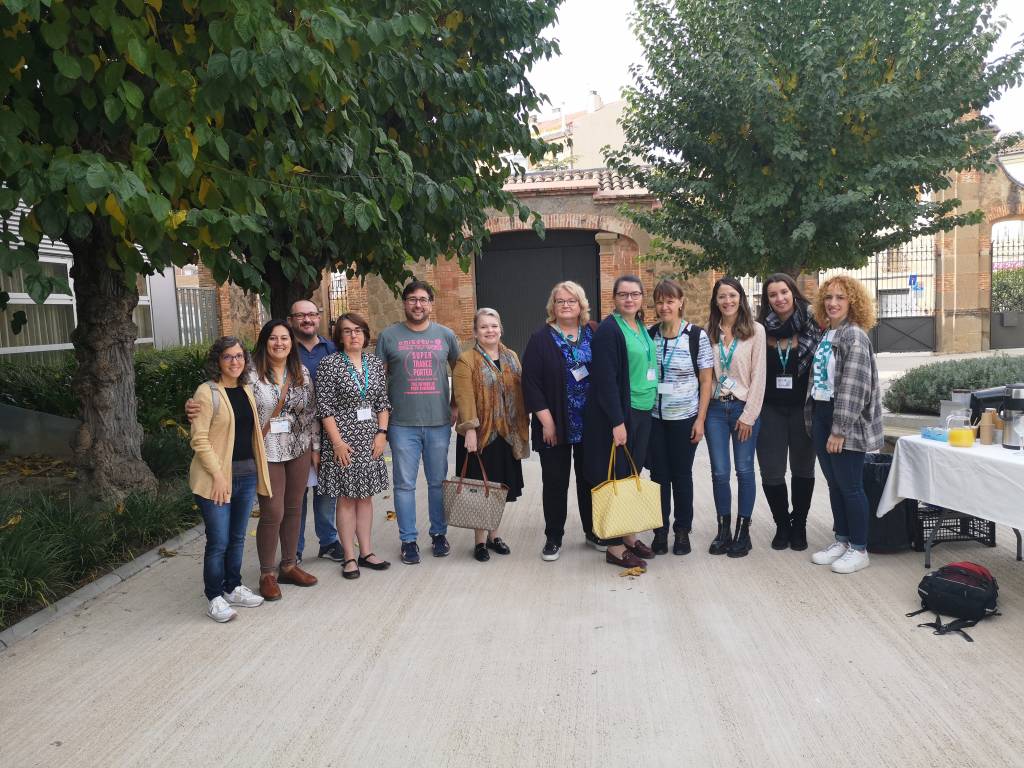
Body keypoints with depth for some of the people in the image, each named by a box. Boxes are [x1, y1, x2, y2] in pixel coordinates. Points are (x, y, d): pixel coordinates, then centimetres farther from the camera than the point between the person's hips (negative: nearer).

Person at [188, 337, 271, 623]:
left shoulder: (246, 390, 11)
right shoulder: (207, 392, -10)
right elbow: (199, 439, -14)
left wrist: (257, 471, 14)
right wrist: (218, 475, -19)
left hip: (247, 474, 7)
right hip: (217, 477, -7)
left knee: (237, 537, 16)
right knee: (219, 542, -1)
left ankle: (233, 588, 30)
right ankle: (215, 598, 13)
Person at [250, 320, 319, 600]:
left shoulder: (302, 373, 6)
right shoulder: (252, 373, -8)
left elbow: (311, 412, 10)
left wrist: (315, 447, 9)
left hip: (298, 450, 5)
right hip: (267, 453, -4)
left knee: (293, 510, 12)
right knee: (272, 514, -2)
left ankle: (288, 566, 26)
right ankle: (267, 574, 13)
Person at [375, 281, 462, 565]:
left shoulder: (445, 335, 7)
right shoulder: (388, 336, 3)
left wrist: (455, 405, 9)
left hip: (439, 423, 2)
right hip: (402, 424, -1)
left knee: (438, 482, 10)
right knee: (405, 484, 4)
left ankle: (439, 533, 25)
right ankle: (408, 540, 15)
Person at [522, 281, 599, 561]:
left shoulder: (594, 334, 5)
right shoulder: (541, 338, -3)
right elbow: (531, 382, -8)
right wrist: (546, 420, -13)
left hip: (590, 423, 2)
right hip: (554, 424, -2)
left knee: (589, 478, 12)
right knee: (555, 481, 6)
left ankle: (593, 531, 27)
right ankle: (553, 537, 19)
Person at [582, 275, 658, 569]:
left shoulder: (642, 329, 12)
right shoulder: (609, 329, -12)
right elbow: (605, 379, -17)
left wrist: (649, 409, 14)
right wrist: (617, 422, -21)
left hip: (642, 412, 8)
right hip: (618, 415, -8)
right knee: (616, 478, -1)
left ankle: (629, 536, 25)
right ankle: (615, 547, 8)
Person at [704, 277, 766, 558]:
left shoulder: (755, 331, -2)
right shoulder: (709, 332, 6)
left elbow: (758, 376, -5)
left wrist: (748, 416, -9)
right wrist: (702, 412, -1)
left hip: (744, 408, -2)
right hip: (715, 408, 2)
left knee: (744, 471, 4)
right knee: (719, 472, 4)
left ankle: (743, 531, 14)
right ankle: (723, 530, 15)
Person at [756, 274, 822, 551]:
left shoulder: (811, 325, -3)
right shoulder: (761, 329, 1)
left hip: (802, 408, -1)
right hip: (770, 410, 1)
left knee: (802, 469, 11)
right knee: (771, 472, 0)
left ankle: (799, 525, 26)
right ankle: (782, 525, 20)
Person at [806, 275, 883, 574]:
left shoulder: (855, 336, -13)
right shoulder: (826, 336, 13)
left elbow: (852, 387, -19)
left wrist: (839, 430, -22)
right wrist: (813, 419, 13)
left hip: (845, 422, -8)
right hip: (821, 415, 8)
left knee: (850, 485, -1)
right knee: (833, 483, 15)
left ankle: (859, 549, 11)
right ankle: (841, 540, 27)